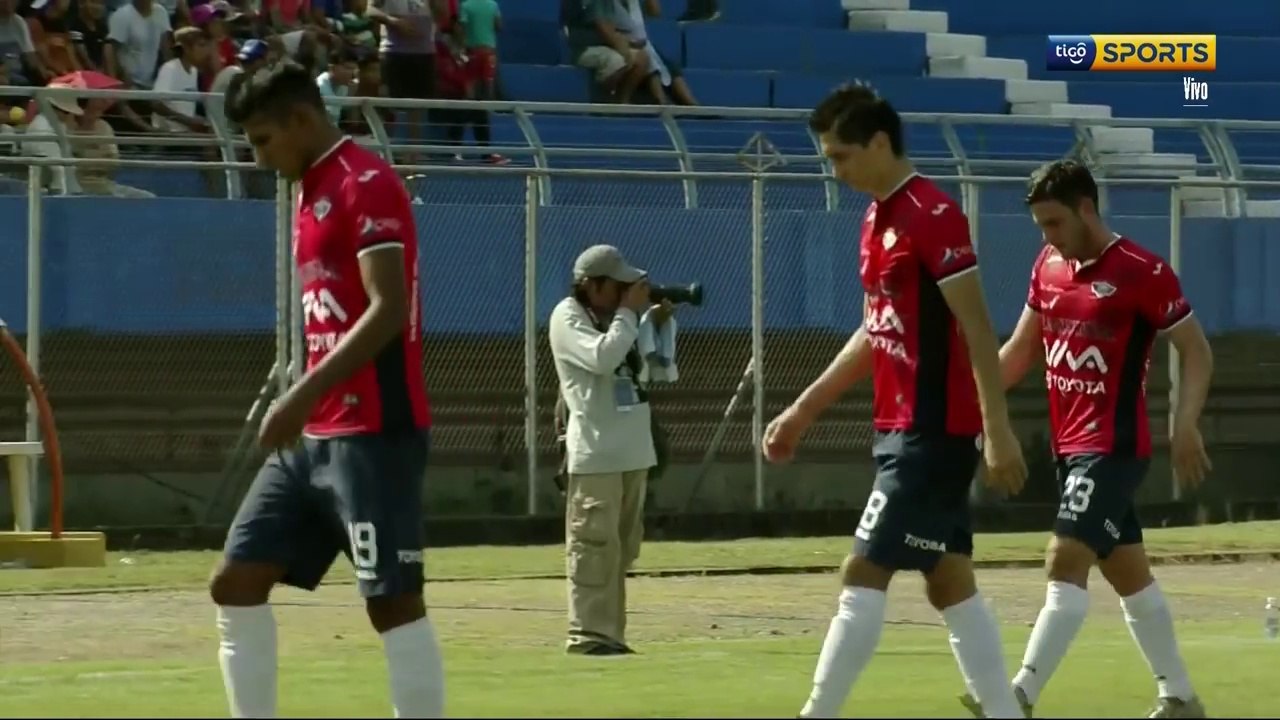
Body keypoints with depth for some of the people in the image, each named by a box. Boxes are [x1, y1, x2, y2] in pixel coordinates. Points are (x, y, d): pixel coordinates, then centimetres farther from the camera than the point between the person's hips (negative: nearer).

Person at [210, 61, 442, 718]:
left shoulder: (366, 183, -11)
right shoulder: (313, 193, 18)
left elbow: (389, 309, -21)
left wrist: (304, 395, -25)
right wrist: (302, 409, 19)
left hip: (374, 433, -10)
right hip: (314, 435, 10)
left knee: (393, 601, -7)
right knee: (236, 582, 6)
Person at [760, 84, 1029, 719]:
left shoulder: (934, 216, -15)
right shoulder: (877, 220, 14)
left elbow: (977, 331, -18)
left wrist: (998, 433, -21)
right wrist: (803, 411, 22)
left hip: (933, 433, -9)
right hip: (903, 430, 9)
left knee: (864, 573, -9)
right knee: (949, 582, 9)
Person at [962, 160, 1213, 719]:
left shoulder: (1142, 272, -12)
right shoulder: (1048, 267, 9)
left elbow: (1197, 352, -8)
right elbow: (1021, 349, 18)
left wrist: (1185, 426, -20)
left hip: (1113, 447, -8)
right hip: (1070, 445, 8)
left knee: (1066, 562, -16)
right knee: (1127, 571, 14)